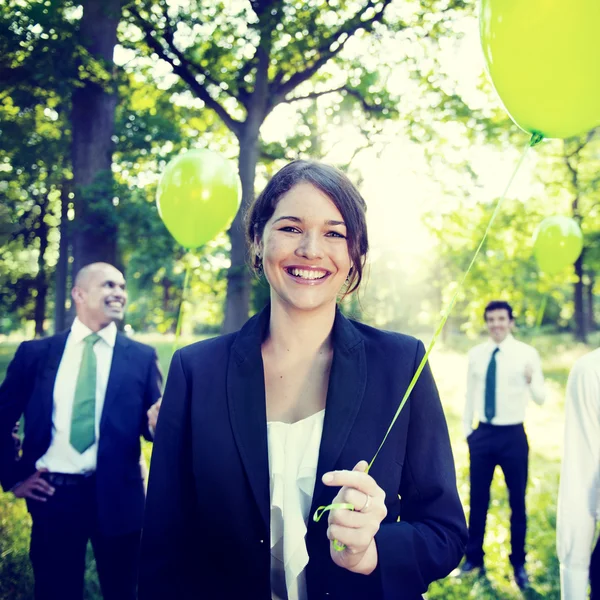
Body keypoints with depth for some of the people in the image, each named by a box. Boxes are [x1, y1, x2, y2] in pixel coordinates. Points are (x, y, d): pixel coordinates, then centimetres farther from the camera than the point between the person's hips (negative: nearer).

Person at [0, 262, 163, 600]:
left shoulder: (141, 357, 1)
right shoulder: (35, 353, 3)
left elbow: (153, 426, 2)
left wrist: (158, 420, -20)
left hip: (116, 496, 0)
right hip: (52, 495, 0)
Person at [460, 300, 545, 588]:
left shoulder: (527, 353, -8)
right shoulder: (476, 354, 2)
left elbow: (541, 398, -14)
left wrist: (531, 381, -35)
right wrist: (467, 430, 10)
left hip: (513, 435, -3)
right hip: (482, 434, 3)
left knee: (517, 501, 10)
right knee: (478, 499, 12)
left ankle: (518, 564, 27)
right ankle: (473, 557, 29)